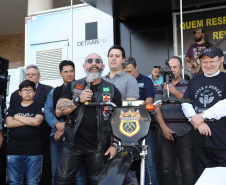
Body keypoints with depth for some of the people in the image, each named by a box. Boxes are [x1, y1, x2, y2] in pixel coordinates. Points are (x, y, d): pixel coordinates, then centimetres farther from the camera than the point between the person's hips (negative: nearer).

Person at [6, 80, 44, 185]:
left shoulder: (39, 107, 7)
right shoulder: (13, 107, 16)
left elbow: (37, 121, -11)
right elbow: (9, 123, 0)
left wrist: (17, 117, 0)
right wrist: (30, 121, -5)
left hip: (33, 150, -2)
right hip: (13, 149, 3)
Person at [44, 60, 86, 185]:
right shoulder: (53, 92, 18)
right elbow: (47, 112, 8)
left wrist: (65, 128, -11)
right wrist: (57, 124, -11)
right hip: (56, 135, 4)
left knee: (79, 173, -6)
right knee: (56, 172, 6)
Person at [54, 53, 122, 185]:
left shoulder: (112, 91, 5)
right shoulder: (72, 87, 9)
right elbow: (59, 111, -2)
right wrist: (78, 100, -16)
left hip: (98, 148, -1)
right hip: (73, 144, 1)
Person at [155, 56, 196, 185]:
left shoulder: (188, 85, 9)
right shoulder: (162, 87, 15)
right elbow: (157, 108, 6)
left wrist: (175, 92, -15)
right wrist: (164, 127, -7)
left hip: (184, 133, -2)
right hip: (166, 133, 2)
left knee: (188, 169, -4)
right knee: (168, 169, 7)